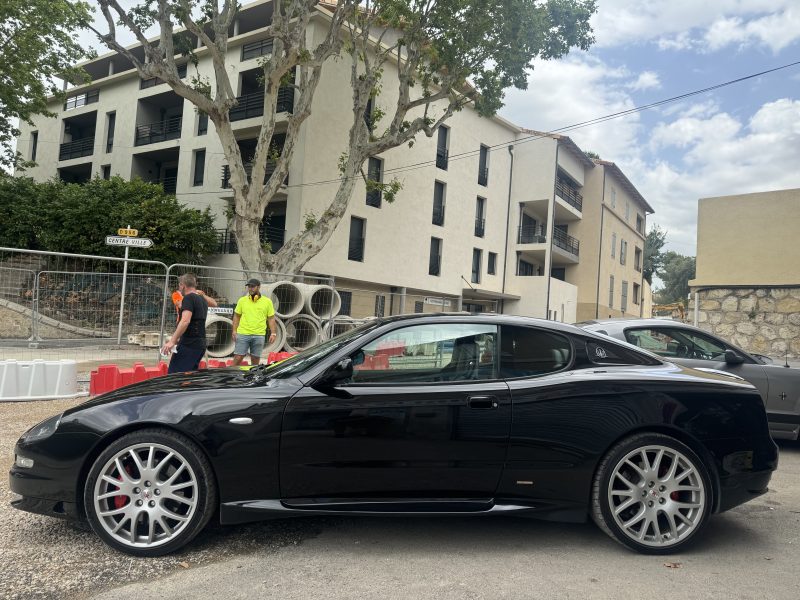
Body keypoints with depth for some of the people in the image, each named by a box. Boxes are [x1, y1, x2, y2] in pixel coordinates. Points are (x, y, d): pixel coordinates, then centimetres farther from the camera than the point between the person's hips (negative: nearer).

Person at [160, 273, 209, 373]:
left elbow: (185, 321, -23)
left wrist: (172, 341, -25)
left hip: (188, 345, -9)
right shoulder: (203, 300, 17)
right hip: (200, 345, 9)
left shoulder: (188, 298, -9)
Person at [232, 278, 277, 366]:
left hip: (259, 335, 0)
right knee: (237, 358, -3)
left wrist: (273, 333, -2)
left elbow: (271, 319, 6)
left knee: (255, 360, 6)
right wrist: (234, 331, 0)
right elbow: (236, 316, 11)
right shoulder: (242, 300, 7)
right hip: (243, 334, 0)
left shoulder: (267, 301, 5)